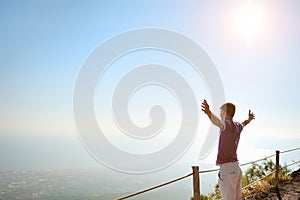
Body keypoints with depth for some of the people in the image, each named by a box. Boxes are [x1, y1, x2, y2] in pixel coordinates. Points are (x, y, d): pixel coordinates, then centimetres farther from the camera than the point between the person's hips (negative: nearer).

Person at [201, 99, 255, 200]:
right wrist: (249, 119, 58)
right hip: (237, 168, 9)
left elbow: (218, 122, -38)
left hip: (227, 168, -8)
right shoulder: (238, 126, 11)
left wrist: (209, 113, -59)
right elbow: (243, 123, 35)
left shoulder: (227, 124, -14)